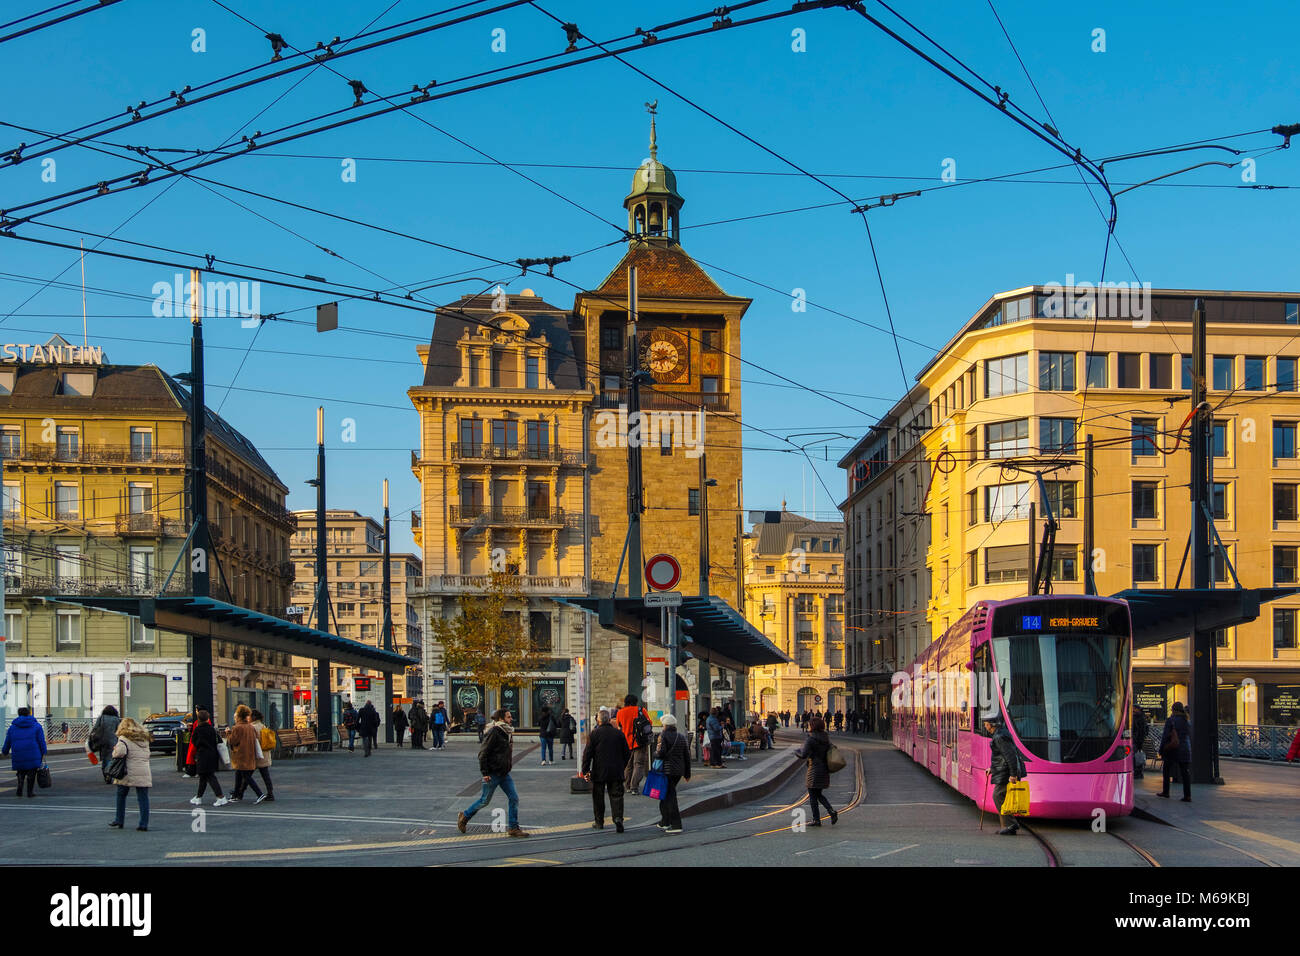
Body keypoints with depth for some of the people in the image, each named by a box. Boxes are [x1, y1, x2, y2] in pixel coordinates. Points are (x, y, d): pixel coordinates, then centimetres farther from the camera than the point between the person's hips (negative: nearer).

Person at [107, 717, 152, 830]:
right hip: (144, 773, 4)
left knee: (121, 796, 15)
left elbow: (119, 752, -21)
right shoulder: (144, 738, 15)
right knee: (143, 798, 3)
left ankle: (119, 821, 21)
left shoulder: (124, 739, -5)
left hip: (129, 773, -4)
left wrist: (114, 751, 0)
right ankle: (144, 824, -2)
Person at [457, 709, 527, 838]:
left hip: (504, 774, 8)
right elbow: (483, 753, -18)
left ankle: (514, 827, 7)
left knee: (514, 798, 1)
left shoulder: (508, 732, 9)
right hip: (492, 774, -8)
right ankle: (464, 817, 24)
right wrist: (485, 773, -20)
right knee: (484, 800, 4)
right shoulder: (494, 732, -18)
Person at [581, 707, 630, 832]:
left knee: (598, 798, 10)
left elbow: (588, 753, -7)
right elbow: (627, 753, 8)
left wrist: (585, 770, -1)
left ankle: (599, 822, 17)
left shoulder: (594, 734, -7)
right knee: (616, 795, 3)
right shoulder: (619, 733, 2)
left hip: (599, 772, -2)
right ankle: (618, 817, -17)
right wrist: (623, 767, 22)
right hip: (616, 772, 2)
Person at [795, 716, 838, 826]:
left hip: (814, 771, -7)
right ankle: (832, 812, 1)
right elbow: (829, 752, 14)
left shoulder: (810, 739, -16)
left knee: (813, 796, 4)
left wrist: (796, 751, 0)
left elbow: (803, 755, -21)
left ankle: (816, 820, 6)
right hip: (825, 770, 7)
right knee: (819, 794, 19)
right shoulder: (826, 738, 7)